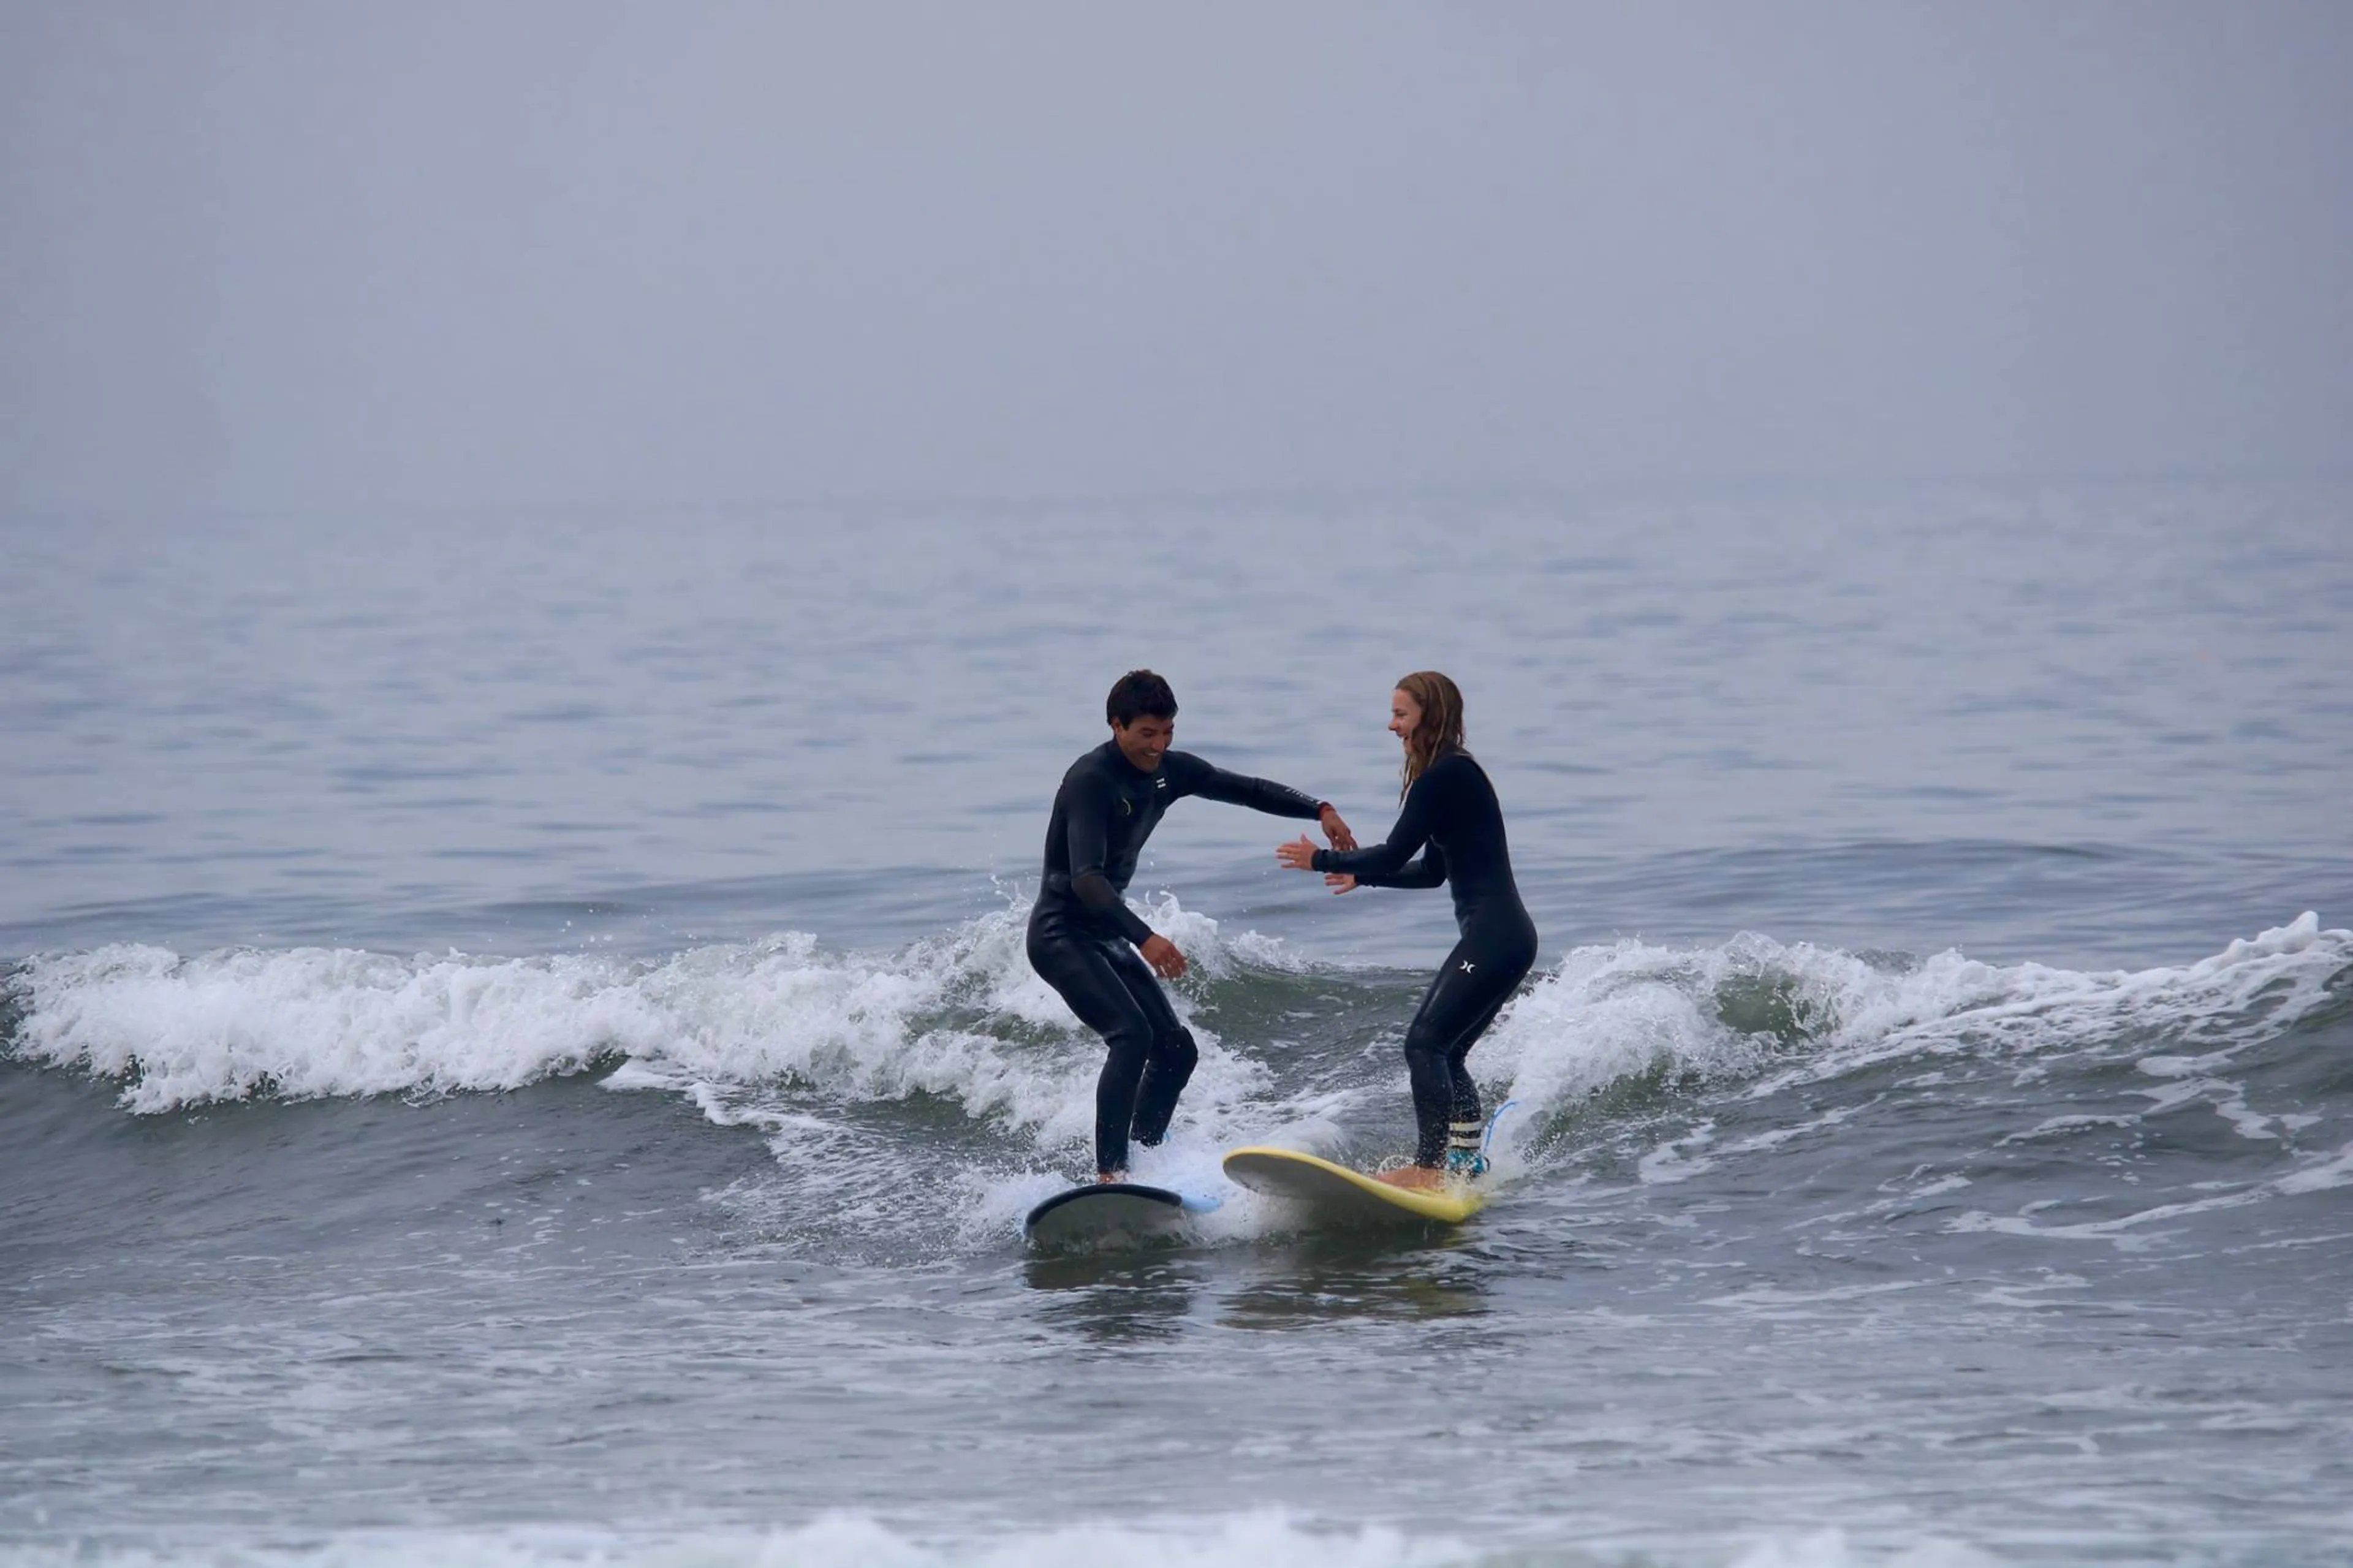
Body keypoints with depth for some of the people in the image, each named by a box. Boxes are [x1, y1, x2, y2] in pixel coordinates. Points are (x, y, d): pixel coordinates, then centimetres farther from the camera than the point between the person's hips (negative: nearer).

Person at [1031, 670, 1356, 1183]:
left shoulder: (1169, 771, 3)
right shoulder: (1091, 780, -22)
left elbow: (1247, 791, 13)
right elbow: (1085, 878, -32)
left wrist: (1319, 810, -2)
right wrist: (1144, 938, -44)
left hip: (1107, 934, 9)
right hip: (1061, 934, -9)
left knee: (1176, 1050, 4)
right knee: (1132, 1035, -26)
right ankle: (1110, 1173, -30)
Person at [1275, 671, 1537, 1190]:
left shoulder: (1447, 776, -14)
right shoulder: (1454, 775, 18)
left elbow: (1394, 855, -16)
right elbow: (1432, 871, 26)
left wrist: (1322, 862, -3)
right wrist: (1363, 875, 31)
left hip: (1495, 938, -10)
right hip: (1499, 938, 10)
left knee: (1425, 1044, -13)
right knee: (1446, 1052, 16)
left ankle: (1430, 1167, -15)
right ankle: (1467, 1161, 23)